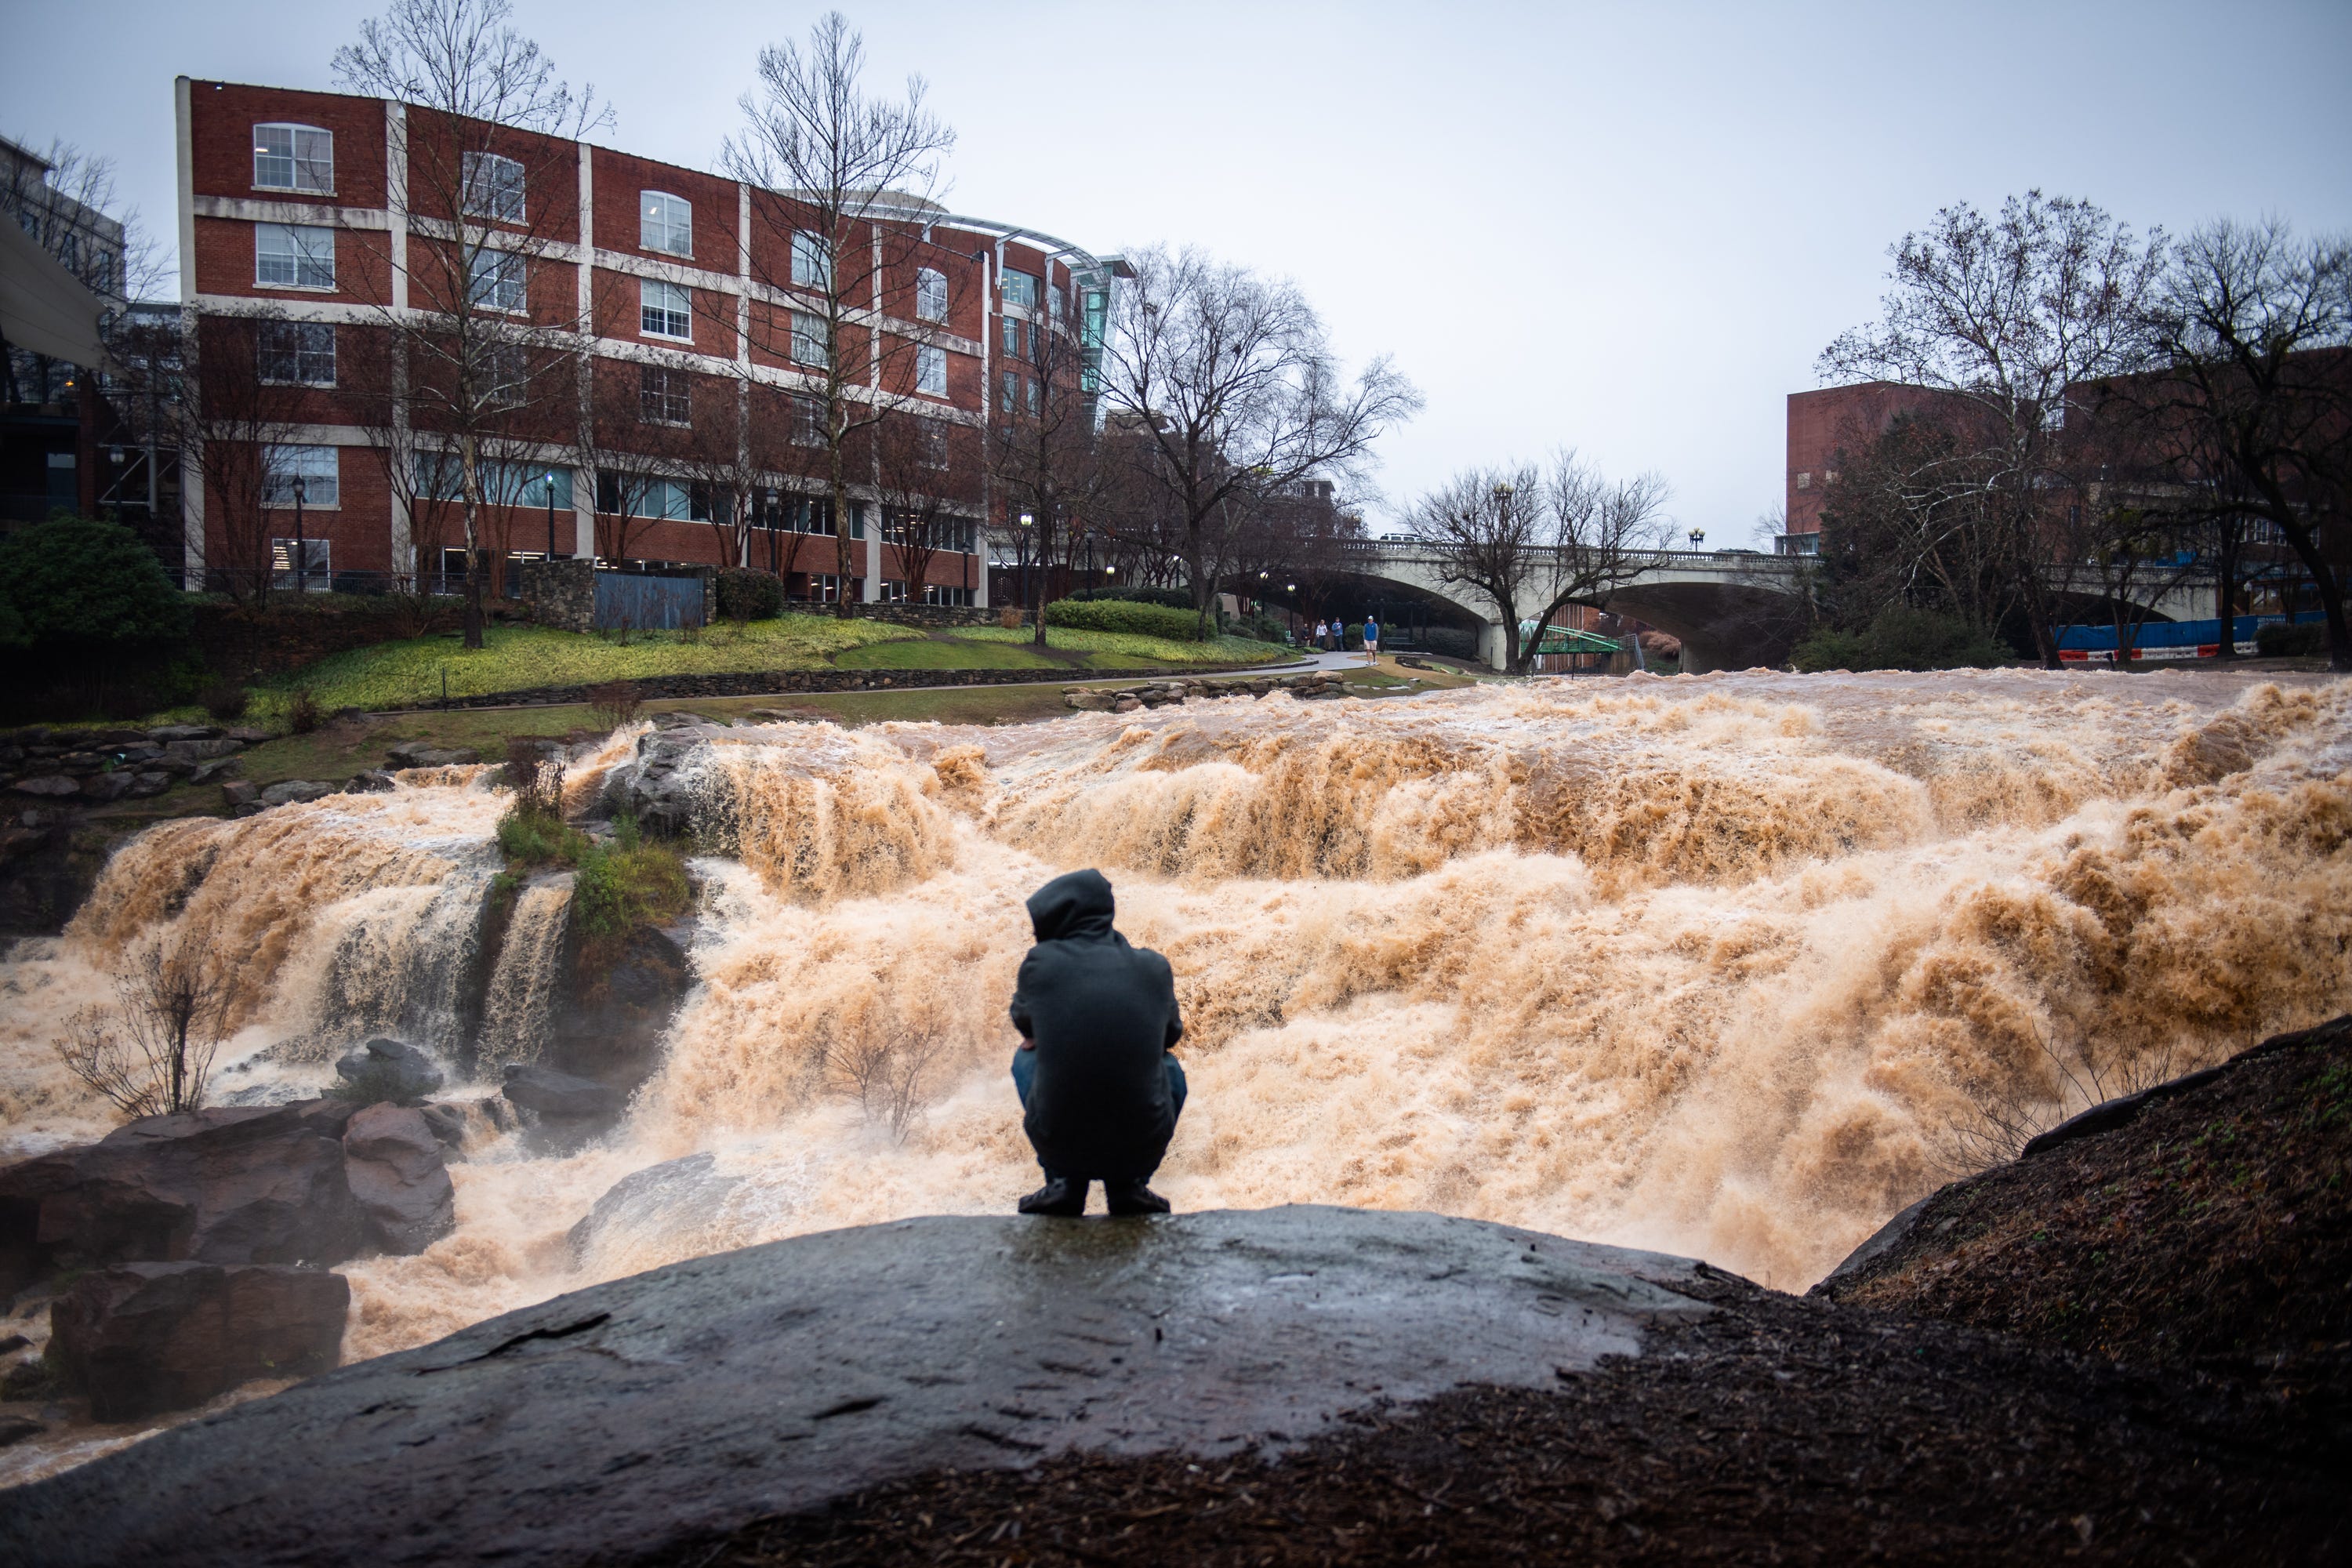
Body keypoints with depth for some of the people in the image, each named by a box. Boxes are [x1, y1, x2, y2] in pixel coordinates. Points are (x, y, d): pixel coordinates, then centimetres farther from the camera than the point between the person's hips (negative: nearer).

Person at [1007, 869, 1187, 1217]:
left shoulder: (1040, 963, -5)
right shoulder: (1155, 967, 0)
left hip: (1057, 1143, -1)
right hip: (1142, 1145, 1)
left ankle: (1063, 1181, 14)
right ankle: (1131, 1183, 12)